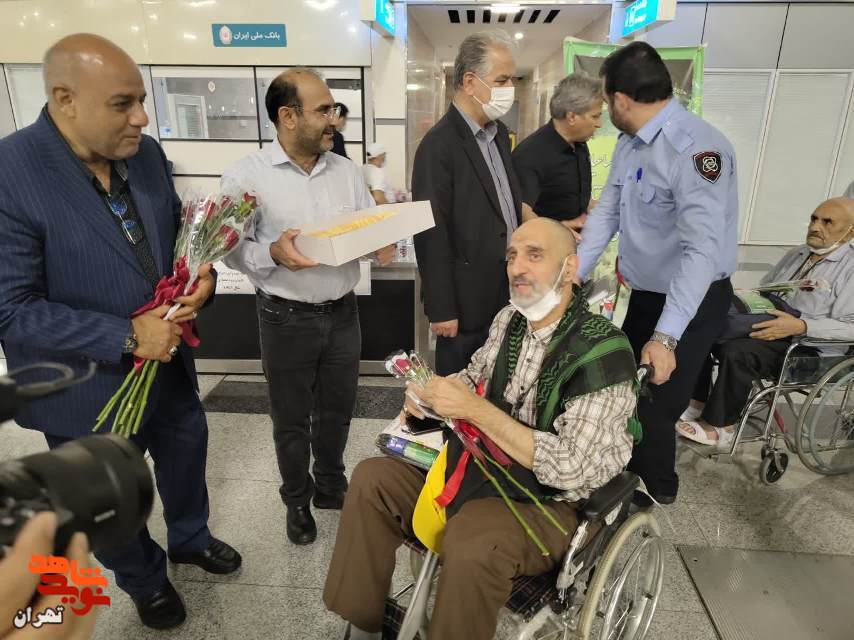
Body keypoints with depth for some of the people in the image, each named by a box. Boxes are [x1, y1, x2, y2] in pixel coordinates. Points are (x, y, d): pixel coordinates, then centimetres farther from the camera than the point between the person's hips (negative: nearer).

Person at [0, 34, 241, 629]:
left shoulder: (147, 153, -6)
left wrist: (203, 273, -14)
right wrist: (127, 336, -29)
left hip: (169, 362, 6)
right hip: (89, 388, -5)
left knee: (187, 456, 27)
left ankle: (190, 538, 57)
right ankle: (145, 580, 50)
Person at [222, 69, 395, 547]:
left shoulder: (346, 170, 3)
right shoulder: (247, 176, -10)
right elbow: (232, 249, -9)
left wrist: (385, 244, -15)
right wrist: (273, 253, -28)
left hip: (343, 312, 4)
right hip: (287, 318, -4)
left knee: (337, 410, 19)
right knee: (292, 419, 14)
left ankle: (331, 486, 44)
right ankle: (298, 501, 38)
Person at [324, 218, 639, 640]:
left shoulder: (604, 351, -22)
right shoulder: (509, 319, -1)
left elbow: (571, 467, -26)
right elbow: (475, 379, 15)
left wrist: (475, 410, -29)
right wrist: (432, 392, -8)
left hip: (547, 502, -7)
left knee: (472, 547, -35)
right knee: (372, 479, -1)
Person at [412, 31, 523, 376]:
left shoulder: (499, 132, 8)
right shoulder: (439, 145, -19)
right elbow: (431, 235, -19)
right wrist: (441, 309, -16)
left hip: (507, 287, 7)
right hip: (469, 295, -7)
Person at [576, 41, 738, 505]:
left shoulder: (695, 148, -28)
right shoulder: (628, 142, -1)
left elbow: (702, 249, -35)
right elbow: (606, 212, 3)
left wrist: (665, 336, -39)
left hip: (690, 300, -8)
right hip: (644, 292, 8)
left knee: (654, 403, 5)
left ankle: (656, 486, 34)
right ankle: (633, 468, 48)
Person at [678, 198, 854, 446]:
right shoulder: (796, 254, 17)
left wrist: (800, 326, -30)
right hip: (765, 326, 8)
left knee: (736, 351, -33)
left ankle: (719, 426, -16)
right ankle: (696, 403, -7)